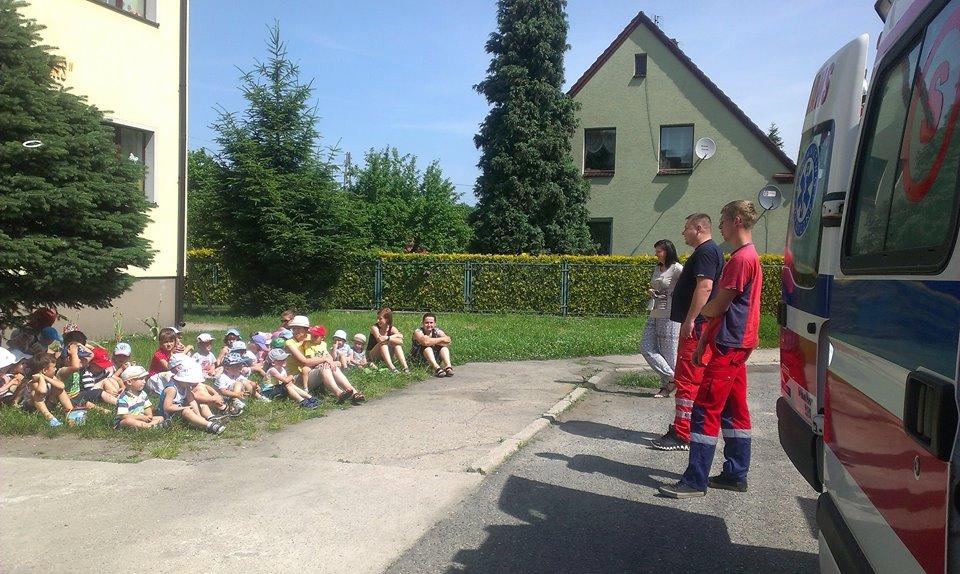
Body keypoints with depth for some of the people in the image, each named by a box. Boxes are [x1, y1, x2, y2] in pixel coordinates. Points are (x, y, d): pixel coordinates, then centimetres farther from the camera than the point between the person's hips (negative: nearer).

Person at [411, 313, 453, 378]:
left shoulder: (437, 331, -5)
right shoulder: (418, 331, -17)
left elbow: (448, 340, -23)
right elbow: (425, 342, -38)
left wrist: (433, 341, -31)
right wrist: (441, 339, -27)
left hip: (433, 356, 4)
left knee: (444, 346, -16)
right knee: (427, 347, -31)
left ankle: (448, 366, -37)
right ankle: (436, 367, -50)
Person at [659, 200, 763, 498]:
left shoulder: (741, 258, -16)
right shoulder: (747, 256, 18)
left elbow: (717, 307, -18)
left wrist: (697, 308, 5)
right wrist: (703, 344, 17)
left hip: (728, 348, -10)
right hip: (735, 345, 10)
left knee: (706, 410, -8)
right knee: (734, 410, 13)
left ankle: (695, 481, -5)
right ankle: (735, 474, 20)